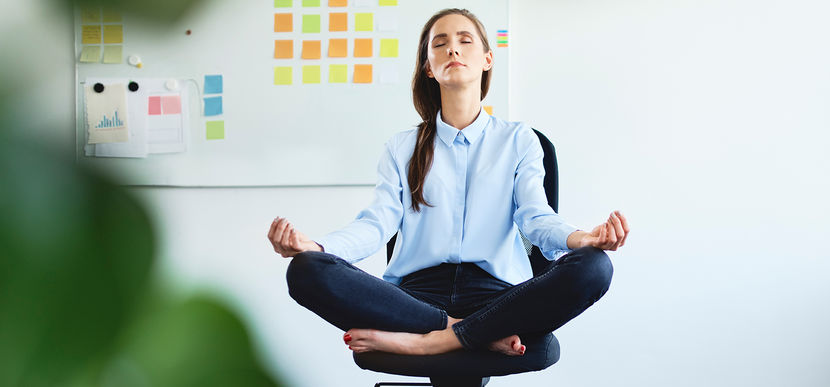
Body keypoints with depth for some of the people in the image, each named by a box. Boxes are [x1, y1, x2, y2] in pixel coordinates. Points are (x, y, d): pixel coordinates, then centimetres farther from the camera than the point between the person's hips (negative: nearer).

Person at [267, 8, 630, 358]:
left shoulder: (518, 139, 16)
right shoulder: (402, 148, 18)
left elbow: (536, 217, 2)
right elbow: (376, 223, 5)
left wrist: (581, 238, -24)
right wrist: (314, 245, -18)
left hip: (497, 291, 0)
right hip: (418, 292, 1)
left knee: (593, 267, -30)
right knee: (306, 271, -27)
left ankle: (428, 340, -27)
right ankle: (485, 333, -24)